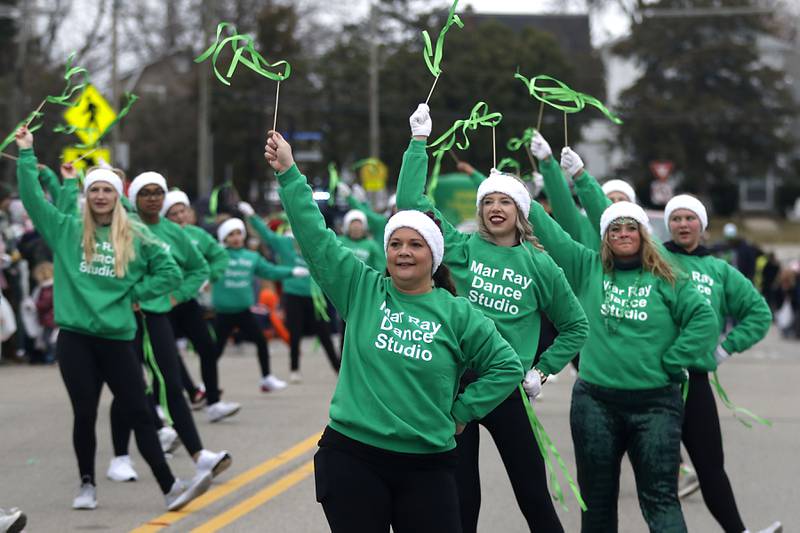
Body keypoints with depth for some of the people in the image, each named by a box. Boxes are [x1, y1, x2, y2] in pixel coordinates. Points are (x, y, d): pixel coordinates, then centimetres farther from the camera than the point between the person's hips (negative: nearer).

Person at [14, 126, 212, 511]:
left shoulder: (136, 238, 5)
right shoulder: (66, 230, 6)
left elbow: (170, 272, 8)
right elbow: (32, 197, 1)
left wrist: (135, 293, -1)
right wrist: (26, 153, -4)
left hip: (117, 338, 0)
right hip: (75, 338, 0)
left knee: (139, 414, 0)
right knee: (84, 415, 4)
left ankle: (170, 489, -2)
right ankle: (87, 485, 20)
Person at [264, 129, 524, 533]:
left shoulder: (457, 314, 2)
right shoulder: (361, 289, 4)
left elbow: (507, 366, 9)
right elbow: (316, 236, -1)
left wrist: (461, 411, 3)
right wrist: (289, 172, -6)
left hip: (427, 466, 0)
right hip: (351, 457, 0)